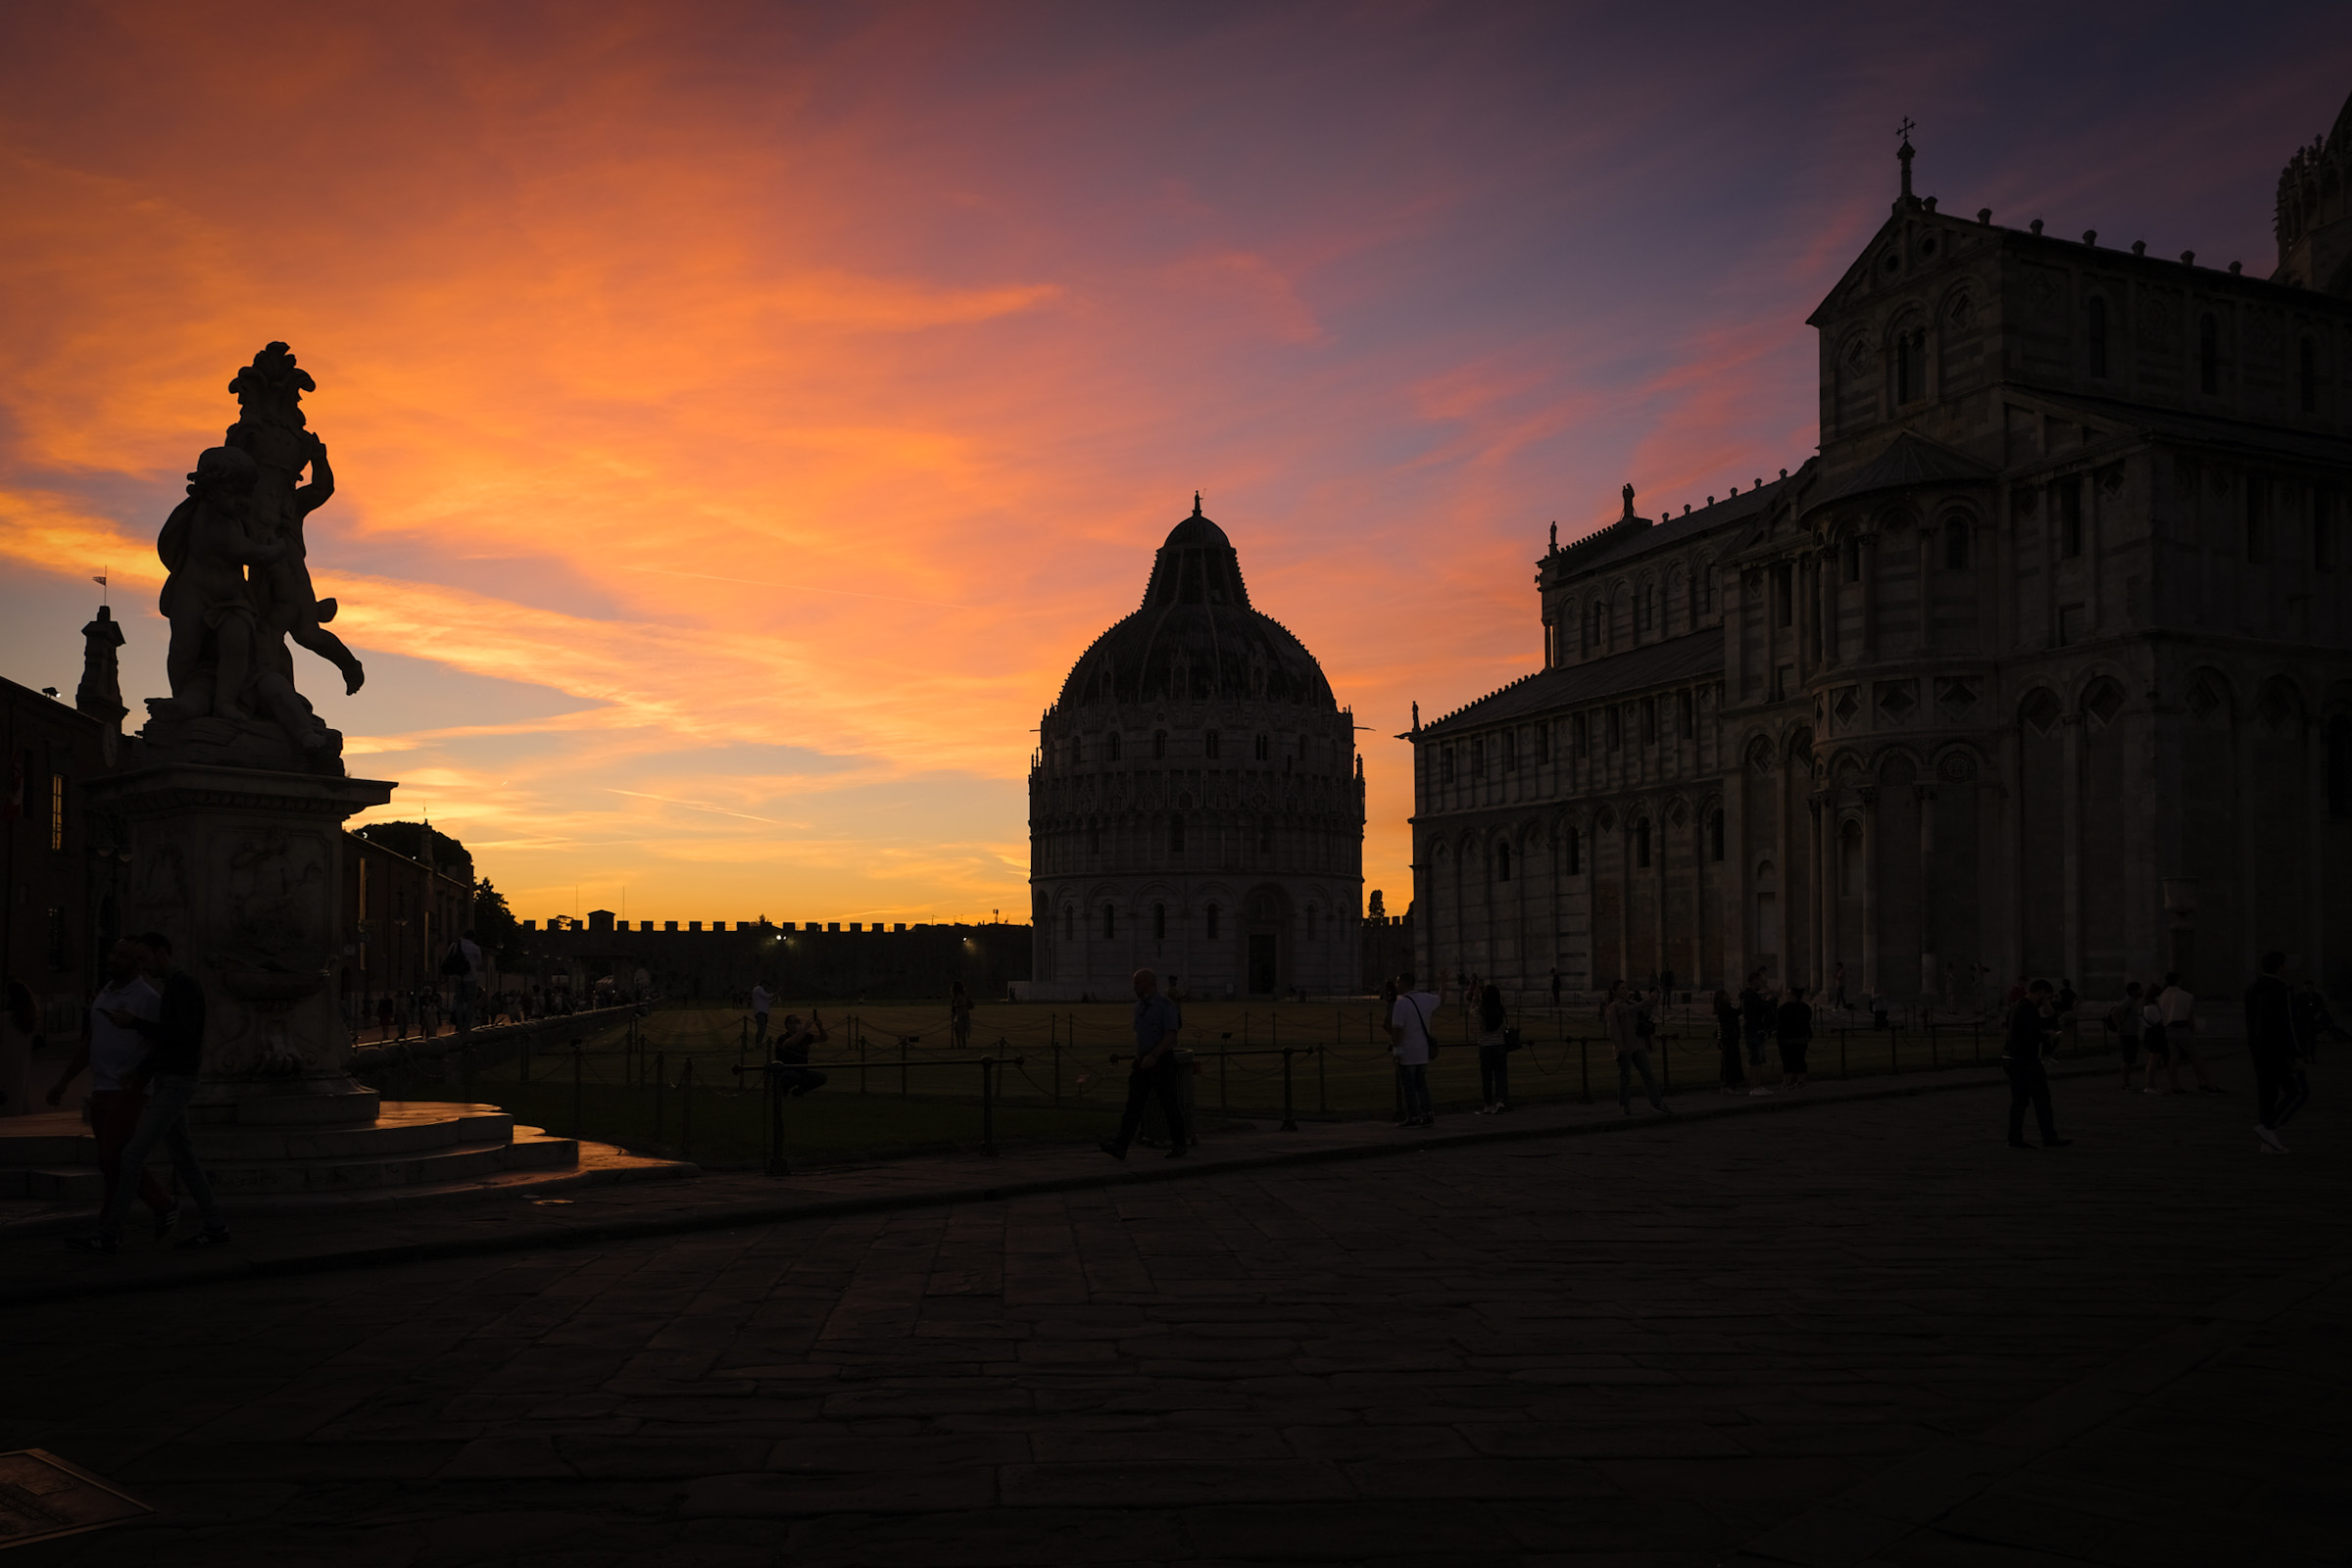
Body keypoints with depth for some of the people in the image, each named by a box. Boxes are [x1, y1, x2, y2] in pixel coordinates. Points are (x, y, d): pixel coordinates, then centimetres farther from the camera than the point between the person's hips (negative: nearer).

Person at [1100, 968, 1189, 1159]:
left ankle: (1179, 1145, 20)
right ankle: (1120, 1147, -14)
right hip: (1144, 1063, 6)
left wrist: (1154, 1056, -31)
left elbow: (1171, 1036, -21)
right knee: (1134, 1104, -4)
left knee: (1170, 1105, 3)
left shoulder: (1166, 1006, -12)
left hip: (1163, 1062, -6)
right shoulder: (1140, 1006, 12)